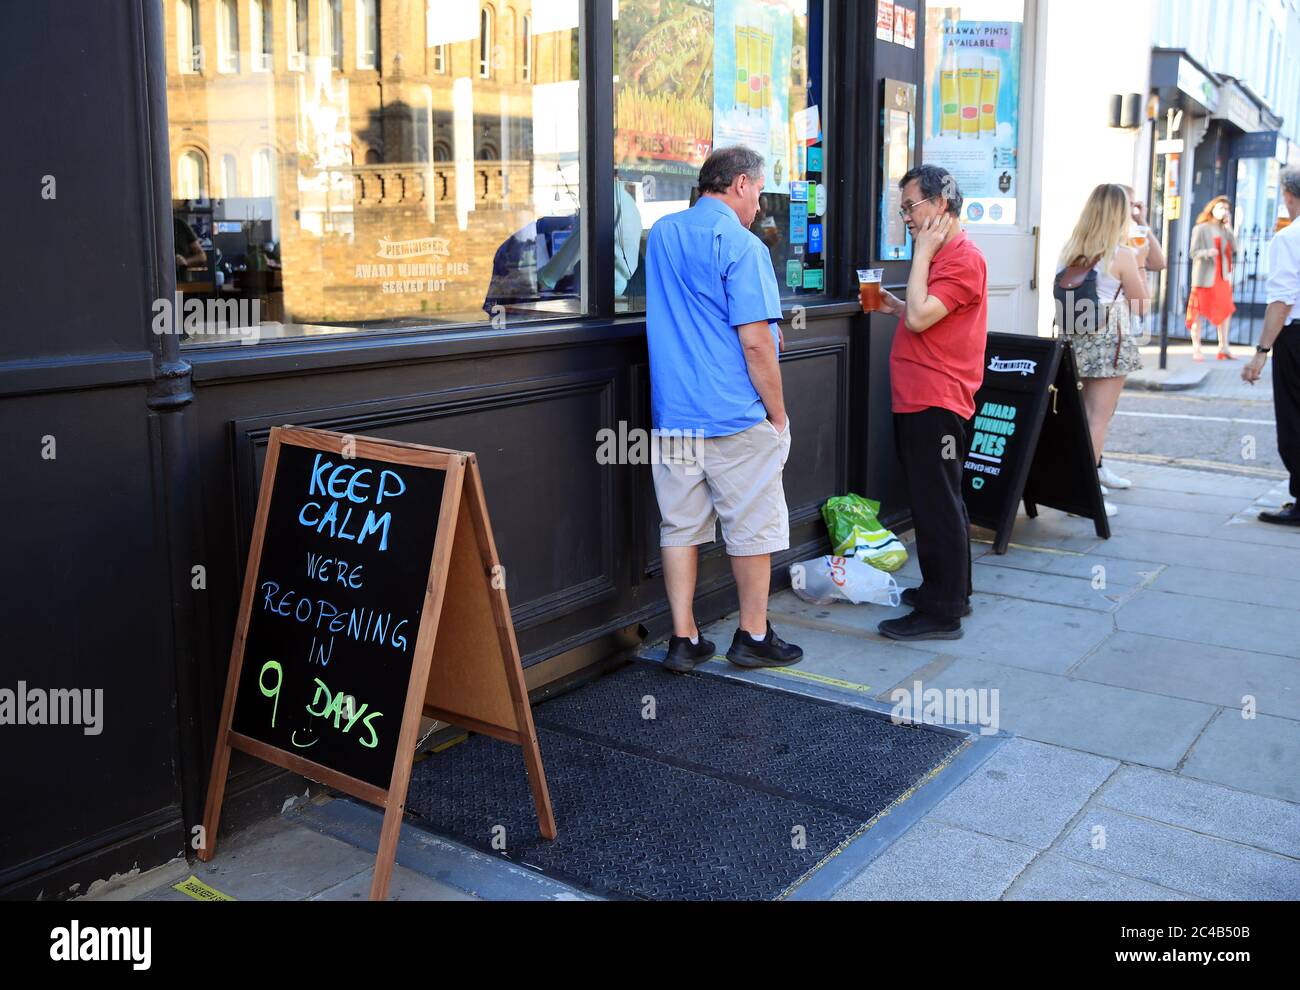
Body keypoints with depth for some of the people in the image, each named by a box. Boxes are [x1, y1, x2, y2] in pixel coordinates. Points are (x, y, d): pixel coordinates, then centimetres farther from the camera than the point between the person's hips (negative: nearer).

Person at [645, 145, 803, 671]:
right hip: (736, 418, -6)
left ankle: (683, 640, 15)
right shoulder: (741, 246, -12)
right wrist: (778, 413, -7)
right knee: (752, 528, 8)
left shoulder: (661, 233, 11)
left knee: (680, 526, 10)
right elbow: (755, 342, -17)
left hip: (672, 413, 6)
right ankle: (753, 637, 19)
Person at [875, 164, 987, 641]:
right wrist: (894, 306, 10)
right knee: (940, 503, 17)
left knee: (937, 505, -6)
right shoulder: (940, 254, 20)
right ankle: (950, 592, 28)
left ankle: (941, 612, -1)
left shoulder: (963, 257, -14)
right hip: (921, 401, 11)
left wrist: (922, 252, -16)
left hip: (935, 404, -11)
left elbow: (919, 318, -24)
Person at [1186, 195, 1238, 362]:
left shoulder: (1224, 230, 11)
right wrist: (1207, 252, -27)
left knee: (1226, 311, 4)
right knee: (1198, 313, -2)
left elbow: (1234, 249, -1)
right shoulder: (1201, 229, -2)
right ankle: (1196, 350, 2)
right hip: (1204, 277, -5)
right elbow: (1193, 252, -7)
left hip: (1223, 277, 5)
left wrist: (1229, 227, -2)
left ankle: (1224, 348, 10)